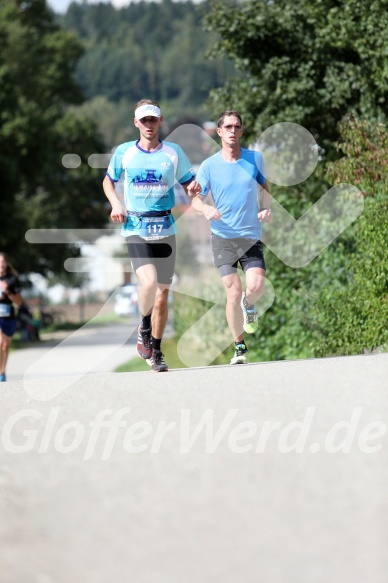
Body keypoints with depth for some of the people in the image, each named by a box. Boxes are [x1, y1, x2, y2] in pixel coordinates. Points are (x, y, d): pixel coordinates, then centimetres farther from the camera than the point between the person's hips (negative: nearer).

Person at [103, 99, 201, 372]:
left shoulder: (174, 152, 4)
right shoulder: (124, 152, 4)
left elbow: (190, 185, 11)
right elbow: (109, 180, 19)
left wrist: (195, 190, -13)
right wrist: (115, 203, 0)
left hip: (165, 229, 2)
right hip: (135, 228, -2)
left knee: (162, 292, 4)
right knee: (148, 282, -23)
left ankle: (156, 351, 20)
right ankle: (144, 327, 7)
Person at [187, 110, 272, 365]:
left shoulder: (255, 158, 3)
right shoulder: (209, 166, -1)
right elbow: (195, 198, 5)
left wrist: (266, 209, 0)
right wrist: (205, 208, -18)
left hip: (252, 237, 1)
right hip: (223, 238, -1)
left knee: (256, 287, -19)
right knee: (234, 293, -10)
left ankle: (249, 306, 20)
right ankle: (240, 346, 9)